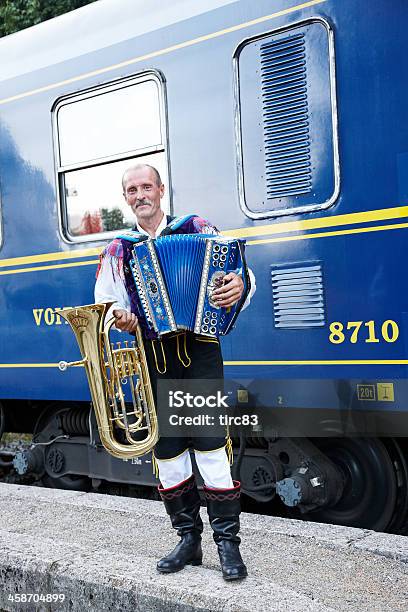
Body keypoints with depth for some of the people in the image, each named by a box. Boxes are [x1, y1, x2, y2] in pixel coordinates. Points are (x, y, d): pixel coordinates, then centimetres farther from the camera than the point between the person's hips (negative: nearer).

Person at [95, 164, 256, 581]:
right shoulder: (116, 252, 12)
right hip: (153, 357, 4)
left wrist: (240, 285, -24)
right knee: (166, 448, 8)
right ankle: (188, 539, 23)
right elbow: (102, 306, 18)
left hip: (200, 351, -3)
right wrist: (119, 319, -5)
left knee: (210, 444, -6)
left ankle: (228, 541, 7)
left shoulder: (197, 229, 4)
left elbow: (240, 271, 0)